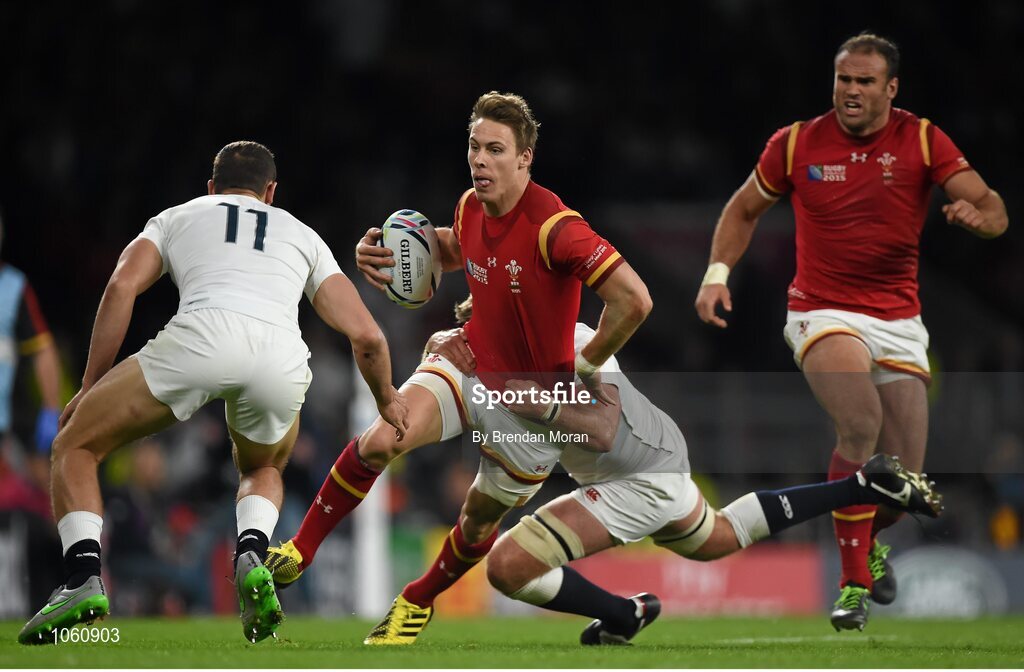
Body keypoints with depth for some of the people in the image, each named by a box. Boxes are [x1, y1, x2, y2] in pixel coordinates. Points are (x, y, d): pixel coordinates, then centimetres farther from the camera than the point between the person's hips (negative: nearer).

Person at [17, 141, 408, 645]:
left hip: (200, 339, -2)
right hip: (284, 359, 2)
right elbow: (366, 336, 27)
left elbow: (121, 287, 13)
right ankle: (252, 557, 4)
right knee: (263, 469, 35)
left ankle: (82, 578, -6)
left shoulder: (177, 217, 31)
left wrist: (90, 385, 17)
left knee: (74, 448, 16)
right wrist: (386, 398, 46)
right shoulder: (302, 235, 35)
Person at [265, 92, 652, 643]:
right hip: (470, 367, 4)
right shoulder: (471, 206, -5)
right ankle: (299, 551, -7)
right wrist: (398, 248, 3)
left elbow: (633, 299, -31)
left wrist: (586, 368, -18)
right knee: (379, 442, -22)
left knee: (480, 520, 14)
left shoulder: (553, 227, -28)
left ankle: (418, 602, 42)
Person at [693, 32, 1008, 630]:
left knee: (904, 476, -2)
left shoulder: (923, 140, -3)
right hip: (823, 312, -2)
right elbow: (745, 208, 14)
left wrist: (978, 212, -33)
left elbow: (993, 210, -9)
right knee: (861, 422, -31)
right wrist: (718, 272, 0)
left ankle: (868, 539, 36)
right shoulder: (797, 144, -2)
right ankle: (854, 583, -22)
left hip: (899, 321, 2)